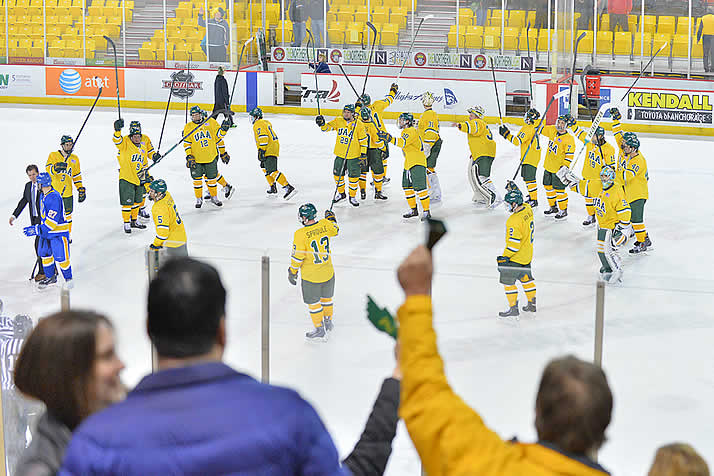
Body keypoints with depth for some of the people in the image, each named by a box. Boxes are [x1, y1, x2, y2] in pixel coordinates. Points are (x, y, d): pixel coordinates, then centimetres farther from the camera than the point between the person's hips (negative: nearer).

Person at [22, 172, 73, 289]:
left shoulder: (54, 198, -27)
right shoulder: (44, 195, 4)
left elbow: (52, 221, -28)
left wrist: (37, 230, -25)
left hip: (59, 232, -9)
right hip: (46, 231, 9)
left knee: (61, 258, -4)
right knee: (45, 254, 15)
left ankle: (68, 278, 14)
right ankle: (50, 277, 31)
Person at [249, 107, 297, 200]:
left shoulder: (258, 125, -11)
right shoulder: (266, 122, 20)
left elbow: (263, 137, -22)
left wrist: (261, 150, -23)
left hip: (270, 150, -11)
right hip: (275, 146, 11)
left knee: (272, 171, -19)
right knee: (264, 167, 28)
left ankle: (288, 188, -29)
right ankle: (273, 187, 31)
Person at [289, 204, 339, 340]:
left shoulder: (301, 234, -24)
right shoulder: (325, 225, -10)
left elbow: (297, 256, -18)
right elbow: (335, 230, 14)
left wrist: (292, 271, -3)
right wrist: (331, 217, 32)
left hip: (311, 276, -5)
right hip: (328, 272, 5)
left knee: (313, 302, 13)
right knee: (326, 297, 26)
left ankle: (320, 330, 22)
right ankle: (328, 321, 44)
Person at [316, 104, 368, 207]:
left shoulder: (359, 125, -8)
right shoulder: (338, 121, 0)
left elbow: (364, 140, -3)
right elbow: (327, 127, -4)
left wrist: (363, 154, -4)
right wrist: (322, 124, -26)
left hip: (353, 157, -3)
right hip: (340, 155, 3)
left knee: (354, 177, 1)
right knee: (338, 174, 12)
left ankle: (352, 196, 18)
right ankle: (341, 193, 34)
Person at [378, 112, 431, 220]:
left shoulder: (412, 131, -15)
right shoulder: (405, 132, 18)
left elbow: (403, 143, -30)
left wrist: (389, 138, -39)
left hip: (417, 163, -11)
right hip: (408, 164, 11)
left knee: (419, 187, -14)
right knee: (407, 186, 12)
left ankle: (426, 211, -11)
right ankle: (413, 210, 21)